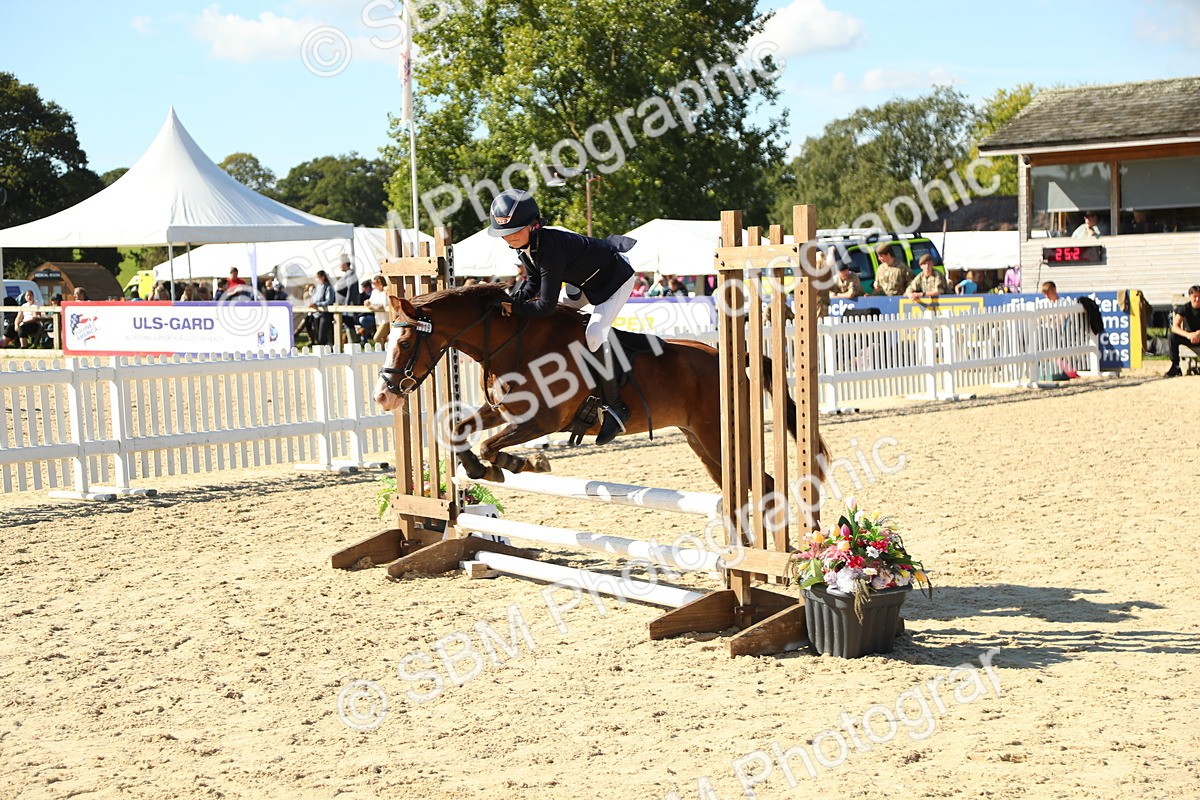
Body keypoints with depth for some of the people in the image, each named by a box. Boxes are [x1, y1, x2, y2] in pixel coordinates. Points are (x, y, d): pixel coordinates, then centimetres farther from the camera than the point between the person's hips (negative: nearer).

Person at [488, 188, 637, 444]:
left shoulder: (549, 248, -39)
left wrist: (513, 308, -28)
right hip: (585, 278, 10)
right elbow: (533, 283, 3)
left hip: (615, 277, -10)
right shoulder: (524, 244, -12)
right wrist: (511, 301, -13)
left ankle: (615, 407, -13)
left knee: (594, 335, -22)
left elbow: (546, 305, -36)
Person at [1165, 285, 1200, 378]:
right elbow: (1174, 327, -21)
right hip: (1189, 337, 1)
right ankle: (1176, 366, -22)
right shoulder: (1184, 308, -9)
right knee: (1171, 336, -28)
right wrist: (1188, 335, -39)